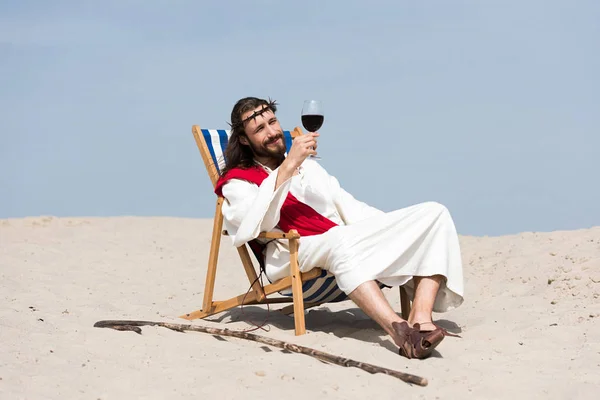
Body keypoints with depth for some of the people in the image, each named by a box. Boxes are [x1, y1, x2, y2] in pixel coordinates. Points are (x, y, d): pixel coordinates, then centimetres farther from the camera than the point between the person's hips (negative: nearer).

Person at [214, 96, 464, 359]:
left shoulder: (308, 166, 30)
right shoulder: (238, 181, 10)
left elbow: (349, 208, 25)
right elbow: (258, 224, -12)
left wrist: (395, 228, 9)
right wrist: (288, 166, -16)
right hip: (295, 258, -6)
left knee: (434, 213, -10)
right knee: (341, 240, -41)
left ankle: (421, 317, -31)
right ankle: (400, 332, -56)